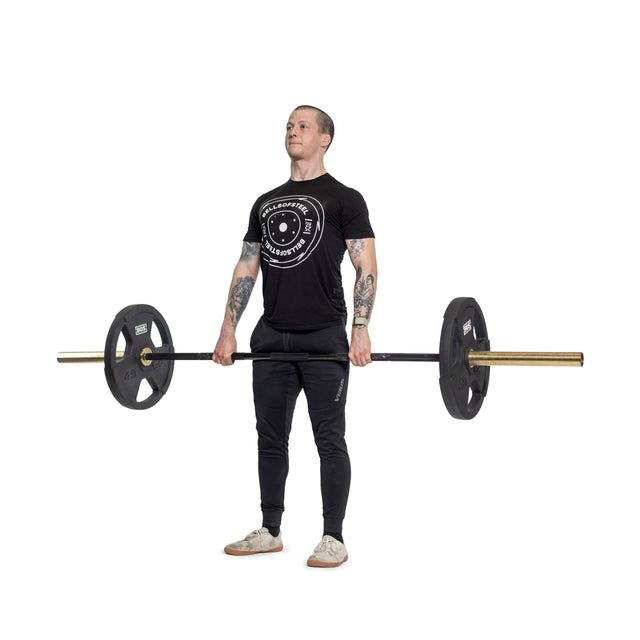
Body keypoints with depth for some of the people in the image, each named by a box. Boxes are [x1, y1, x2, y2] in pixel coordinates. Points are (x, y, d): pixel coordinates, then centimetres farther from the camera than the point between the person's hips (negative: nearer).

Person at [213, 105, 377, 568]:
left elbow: (366, 267, -7)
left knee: (329, 439, 0)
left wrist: (361, 329, -18)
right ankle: (270, 532, 21)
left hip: (324, 338, -6)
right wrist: (228, 330, 8)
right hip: (272, 337, 6)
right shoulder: (266, 203, 16)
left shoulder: (344, 199, -1)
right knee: (271, 437, 10)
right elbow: (246, 269, 15)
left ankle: (334, 539, 7)